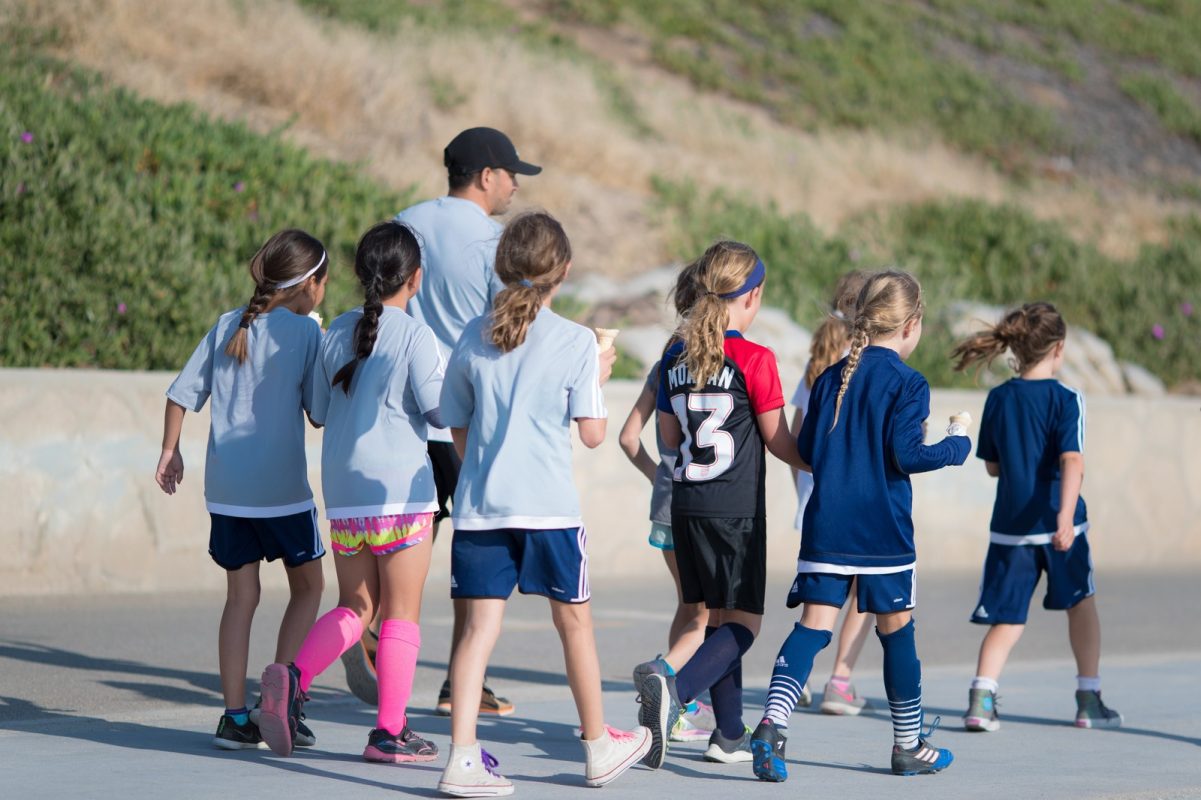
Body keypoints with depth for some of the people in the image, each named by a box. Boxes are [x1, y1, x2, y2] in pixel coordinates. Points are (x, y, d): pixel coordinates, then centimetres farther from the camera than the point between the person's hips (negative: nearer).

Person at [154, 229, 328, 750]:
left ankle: (235, 716, 5)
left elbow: (181, 394, 7)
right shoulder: (306, 331, -6)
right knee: (307, 587, 13)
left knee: (240, 596, 10)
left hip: (226, 488, 5)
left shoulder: (228, 327, 8)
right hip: (281, 487, -4)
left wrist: (170, 451, 18)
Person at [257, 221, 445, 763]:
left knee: (354, 607, 13)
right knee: (401, 612, 3)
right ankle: (389, 732, 3)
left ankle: (294, 676, -11)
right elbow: (440, 409, -10)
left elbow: (318, 411, 13)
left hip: (342, 488, 5)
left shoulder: (337, 332, 8)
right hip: (399, 486, -5)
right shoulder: (414, 335, -9)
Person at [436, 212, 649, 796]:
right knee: (574, 621, 12)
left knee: (479, 626, 1)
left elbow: (458, 430, 11)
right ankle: (599, 748, 26)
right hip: (548, 506, -3)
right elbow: (592, 434, -4)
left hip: (478, 506, 3)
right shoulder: (576, 342, -5)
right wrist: (597, 379, 12)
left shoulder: (473, 337, 5)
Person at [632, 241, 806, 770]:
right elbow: (778, 442, -5)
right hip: (736, 507, -6)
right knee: (743, 622, -1)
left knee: (720, 617, 15)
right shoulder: (754, 360, -11)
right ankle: (674, 686, -26)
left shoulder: (676, 358, 5)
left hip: (687, 503, 6)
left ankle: (731, 734, 17)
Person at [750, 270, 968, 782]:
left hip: (826, 528, 4)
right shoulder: (907, 383, -7)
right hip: (883, 530, -4)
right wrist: (956, 448, 1)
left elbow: (806, 451, 10)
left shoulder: (830, 378, 10)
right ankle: (909, 746, 20)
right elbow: (904, 453, -15)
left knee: (813, 625, -1)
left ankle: (773, 722, -23)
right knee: (896, 630, 9)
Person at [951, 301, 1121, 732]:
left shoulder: (998, 399, 4)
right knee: (1081, 602, 18)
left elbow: (992, 466, 11)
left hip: (1009, 527, 3)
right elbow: (1072, 462, -22)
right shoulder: (1066, 400, -8)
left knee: (1007, 619, 6)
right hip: (1057, 523, -3)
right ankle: (1089, 700, 22)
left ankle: (982, 696, -15)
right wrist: (1066, 517, -31)